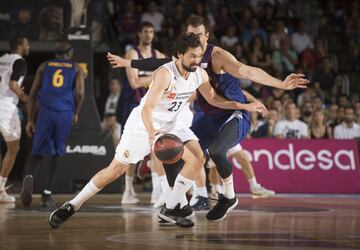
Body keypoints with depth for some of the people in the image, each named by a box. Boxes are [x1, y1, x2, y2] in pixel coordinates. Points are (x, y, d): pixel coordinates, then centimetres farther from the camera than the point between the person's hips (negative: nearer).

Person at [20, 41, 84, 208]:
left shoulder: (44, 66, 20)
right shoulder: (76, 68, 16)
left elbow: (33, 94, 14)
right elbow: (80, 93, 0)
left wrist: (30, 120, 16)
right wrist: (76, 113, 16)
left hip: (46, 111, 1)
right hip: (65, 113, 0)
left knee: (38, 152, 6)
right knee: (57, 153, 14)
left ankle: (29, 176, -26)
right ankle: (47, 193, 9)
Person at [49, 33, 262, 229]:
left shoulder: (200, 74, -9)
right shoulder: (165, 74, -30)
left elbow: (213, 98, 10)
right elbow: (147, 109, -35)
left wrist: (243, 106, 4)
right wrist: (152, 134, -52)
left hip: (170, 124, 6)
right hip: (144, 123, -6)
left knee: (197, 157, -13)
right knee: (116, 170, -4)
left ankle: (172, 208, -3)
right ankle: (72, 206, 10)